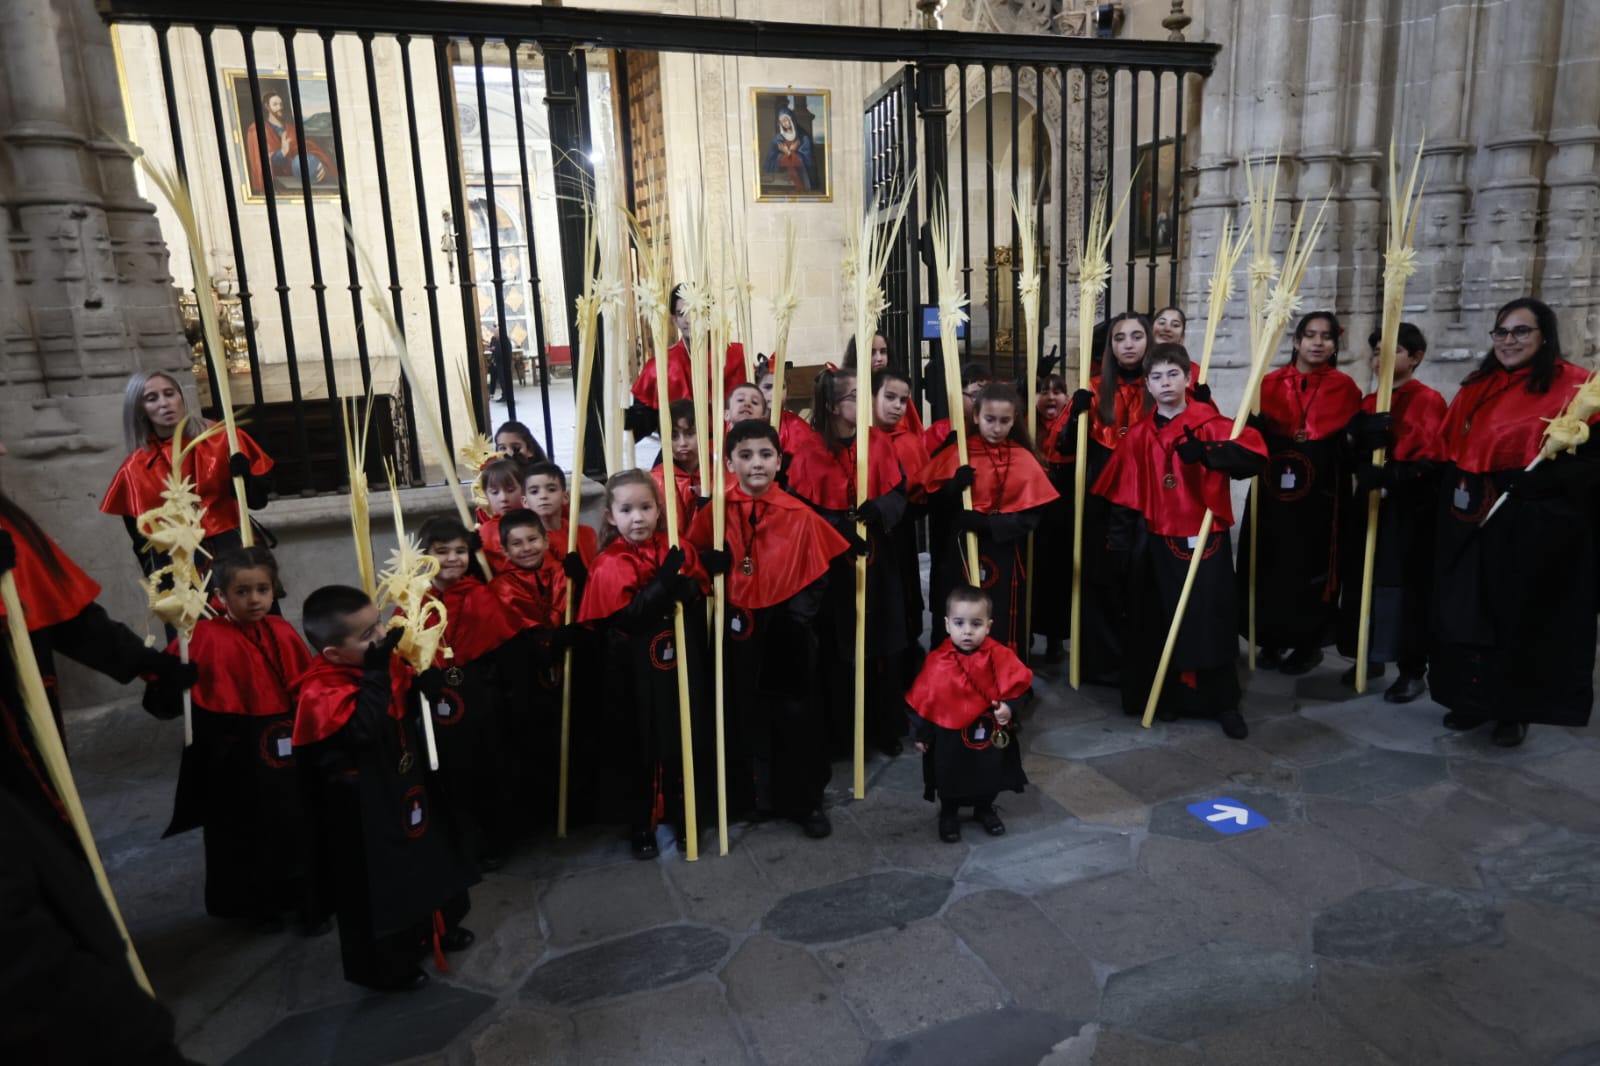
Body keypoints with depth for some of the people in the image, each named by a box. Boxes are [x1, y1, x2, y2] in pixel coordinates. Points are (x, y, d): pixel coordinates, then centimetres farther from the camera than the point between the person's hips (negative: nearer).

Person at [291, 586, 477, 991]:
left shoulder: (381, 664, -3)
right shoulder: (322, 691, -28)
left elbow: (408, 708, 11)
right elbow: (361, 730, -43)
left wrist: (422, 681, -9)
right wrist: (377, 673, -42)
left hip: (404, 782, 9)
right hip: (365, 807, -9)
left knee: (427, 853, 25)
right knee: (376, 884, 7)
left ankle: (438, 927, 47)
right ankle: (386, 965, 28)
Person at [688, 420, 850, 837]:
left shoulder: (800, 515, -5)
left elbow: (817, 576, 1)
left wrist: (799, 614, -8)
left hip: (787, 632, -1)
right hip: (738, 630, 1)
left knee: (797, 717, 8)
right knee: (743, 715, 13)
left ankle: (805, 801, 25)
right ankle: (748, 796, 32)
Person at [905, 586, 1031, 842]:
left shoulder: (1000, 656, -15)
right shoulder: (938, 662, -18)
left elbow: (1016, 686, -8)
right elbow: (923, 701, -9)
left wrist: (1008, 707, -26)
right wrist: (920, 734, -4)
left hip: (991, 736, 2)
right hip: (950, 739, -1)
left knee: (990, 777, 22)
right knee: (950, 781, 17)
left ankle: (985, 809, 49)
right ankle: (948, 816, 42)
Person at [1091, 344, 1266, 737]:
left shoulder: (1210, 423, -4)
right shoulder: (1139, 436, 6)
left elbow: (1256, 455, -20)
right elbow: (1124, 497, 8)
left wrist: (1205, 451, -34)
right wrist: (1120, 545, 5)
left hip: (1206, 540, -3)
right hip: (1158, 543, 3)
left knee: (1211, 621, 1)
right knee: (1161, 622, 9)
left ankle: (1224, 703, 16)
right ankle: (1171, 697, 24)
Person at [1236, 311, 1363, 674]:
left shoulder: (1344, 387, 3)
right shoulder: (1270, 383, 5)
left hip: (1320, 495, -1)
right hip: (1272, 491, 2)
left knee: (1311, 568, 4)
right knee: (1268, 566, 4)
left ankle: (1308, 644, 19)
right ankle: (1270, 639, 20)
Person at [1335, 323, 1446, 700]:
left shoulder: (1428, 401, -6)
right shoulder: (1368, 402, 13)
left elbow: (1431, 461, -14)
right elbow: (1352, 456, 11)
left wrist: (1390, 475, -28)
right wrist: (1355, 438, -10)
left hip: (1410, 510, -6)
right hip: (1369, 505, 6)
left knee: (1406, 587, -3)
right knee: (1363, 580, 8)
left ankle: (1413, 671, 8)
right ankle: (1370, 656, 23)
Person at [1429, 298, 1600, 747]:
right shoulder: (1477, 388, 12)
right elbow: (1450, 450, 15)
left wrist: (1544, 478, -26)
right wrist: (1452, 489, 0)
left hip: (1536, 527, -5)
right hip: (1471, 524, 5)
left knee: (1522, 617, 5)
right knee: (1470, 612, 10)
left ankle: (1514, 708, 19)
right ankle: (1474, 697, 23)